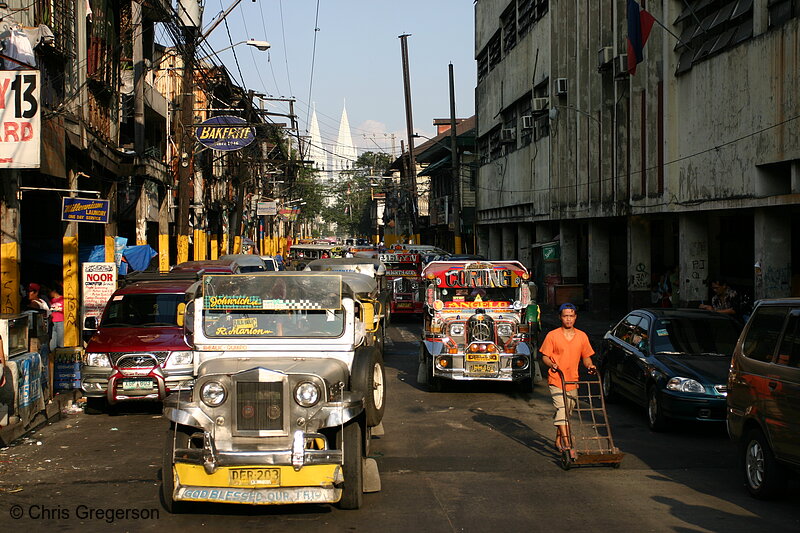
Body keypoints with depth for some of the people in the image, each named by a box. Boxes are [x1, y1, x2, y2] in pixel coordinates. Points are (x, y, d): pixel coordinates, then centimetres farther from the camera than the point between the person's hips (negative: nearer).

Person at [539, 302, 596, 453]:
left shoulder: (582, 336, 7)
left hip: (572, 381, 5)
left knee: (567, 412, 12)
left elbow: (586, 356, 14)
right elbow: (545, 356, -2)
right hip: (556, 380, -5)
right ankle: (566, 444, -22)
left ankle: (559, 441, 25)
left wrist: (590, 366, -7)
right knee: (561, 410, -16)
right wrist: (552, 364, -22)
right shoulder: (552, 335, -4)